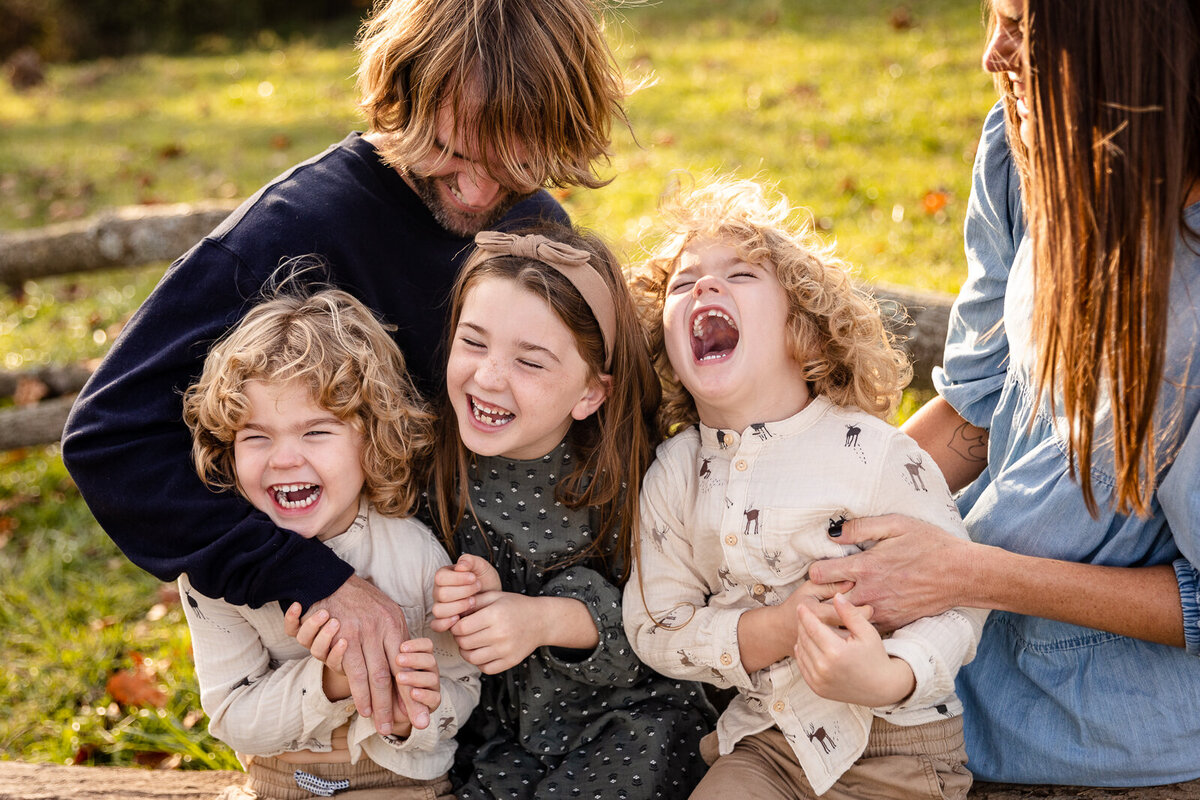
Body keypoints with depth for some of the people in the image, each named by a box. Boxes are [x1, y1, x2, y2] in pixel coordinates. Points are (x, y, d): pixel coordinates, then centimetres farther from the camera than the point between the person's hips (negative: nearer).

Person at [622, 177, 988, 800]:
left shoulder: (879, 457, -15)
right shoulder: (672, 475, -1)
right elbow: (655, 629, -1)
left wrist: (890, 677, -33)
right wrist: (773, 631, -19)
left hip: (896, 748, -3)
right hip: (766, 740, 3)